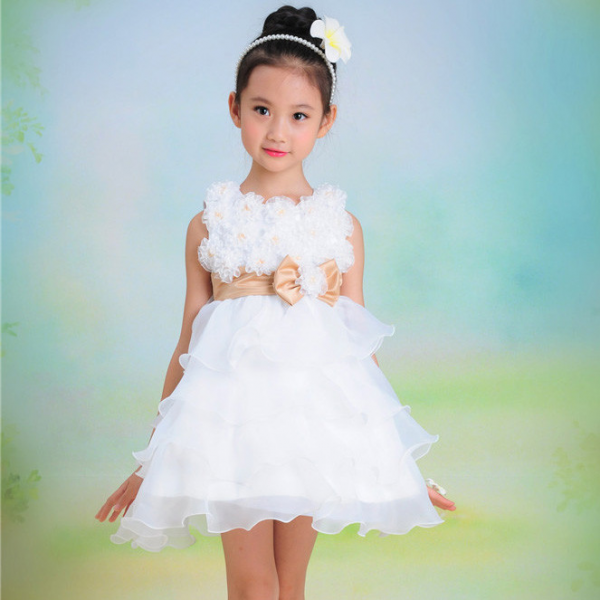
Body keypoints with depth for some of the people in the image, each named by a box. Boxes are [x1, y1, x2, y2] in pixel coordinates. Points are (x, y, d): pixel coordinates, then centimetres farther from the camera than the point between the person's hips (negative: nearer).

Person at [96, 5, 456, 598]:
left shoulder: (341, 226, 5)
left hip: (312, 415, 1)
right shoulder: (210, 225, 4)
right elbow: (187, 343, 8)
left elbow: (358, 344, 9)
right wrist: (151, 459, 10)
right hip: (232, 411, 0)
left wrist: (392, 455, 10)